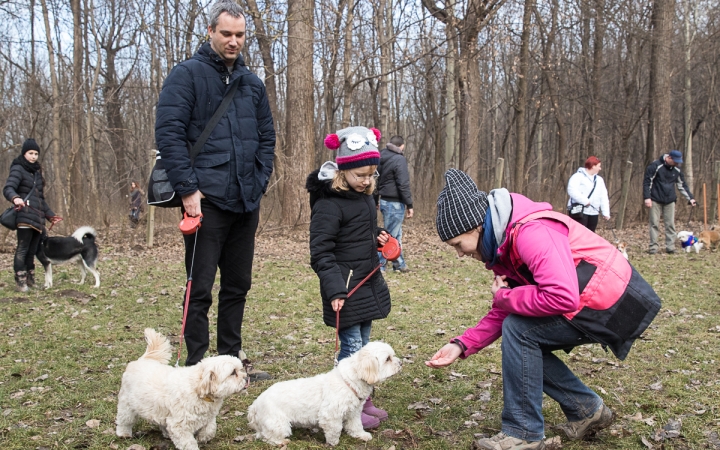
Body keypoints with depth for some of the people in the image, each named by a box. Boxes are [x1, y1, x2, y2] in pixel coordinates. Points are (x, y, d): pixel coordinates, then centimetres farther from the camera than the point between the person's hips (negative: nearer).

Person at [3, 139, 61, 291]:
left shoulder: (37, 171, 22)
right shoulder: (18, 169, -1)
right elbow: (8, 189, -17)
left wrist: (50, 215, 25)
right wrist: (15, 198, -38)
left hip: (38, 218, 7)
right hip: (25, 217, -7)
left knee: (32, 250, 6)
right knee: (22, 249, -9)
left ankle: (30, 280, 10)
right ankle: (20, 281, -8)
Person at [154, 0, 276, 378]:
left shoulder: (252, 83, 14)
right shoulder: (187, 75, -4)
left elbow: (266, 137, 20)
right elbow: (168, 133, -12)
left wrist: (259, 183, 7)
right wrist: (187, 189, -17)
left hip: (246, 203, 6)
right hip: (206, 200, -6)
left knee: (238, 285, 14)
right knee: (201, 288, -1)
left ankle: (231, 357, 26)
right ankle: (195, 365, 9)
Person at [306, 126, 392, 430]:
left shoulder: (365, 197, 11)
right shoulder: (328, 204, -16)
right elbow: (321, 252, -18)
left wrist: (378, 237, 6)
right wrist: (334, 290, -24)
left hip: (368, 282, 9)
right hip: (345, 286, -9)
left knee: (363, 343, 15)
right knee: (351, 345, -5)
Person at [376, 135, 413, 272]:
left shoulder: (381, 158, 10)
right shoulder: (399, 159, -14)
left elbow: (376, 181, 13)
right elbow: (403, 185, -19)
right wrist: (409, 205, -14)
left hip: (384, 200, 9)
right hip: (395, 203, -9)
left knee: (397, 234, 18)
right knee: (390, 236, -3)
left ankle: (399, 264, 27)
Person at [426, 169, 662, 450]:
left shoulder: (530, 233, -25)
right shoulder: (503, 244, 6)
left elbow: (563, 298, -34)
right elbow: (502, 315, 10)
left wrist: (504, 297, -19)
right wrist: (461, 346, -2)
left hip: (613, 303, -10)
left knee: (519, 331, -16)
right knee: (522, 345, 8)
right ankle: (587, 410, 20)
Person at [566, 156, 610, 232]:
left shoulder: (599, 180, 19)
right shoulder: (578, 176, -6)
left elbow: (603, 197, 16)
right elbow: (572, 190, -21)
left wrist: (606, 212, 6)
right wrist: (585, 201, -23)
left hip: (593, 213, 8)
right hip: (580, 212, -8)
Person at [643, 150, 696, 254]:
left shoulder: (677, 170, 7)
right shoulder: (655, 166, -9)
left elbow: (682, 185, 16)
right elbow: (647, 182, -10)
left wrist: (690, 198, 10)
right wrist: (647, 197, -15)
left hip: (670, 201, 4)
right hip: (655, 200, -4)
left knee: (670, 224, 1)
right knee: (654, 224, -3)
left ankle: (670, 246, 6)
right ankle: (653, 247, 1)